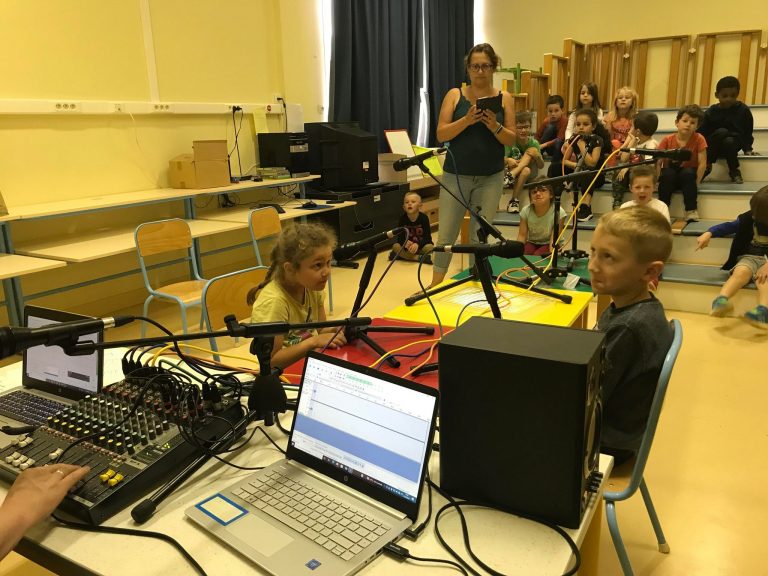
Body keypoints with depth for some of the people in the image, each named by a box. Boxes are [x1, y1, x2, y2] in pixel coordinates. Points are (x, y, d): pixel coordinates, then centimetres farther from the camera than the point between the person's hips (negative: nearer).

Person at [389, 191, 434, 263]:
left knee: (430, 247, -31)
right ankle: (420, 258, -29)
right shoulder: (402, 219, -8)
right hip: (407, 247, 1)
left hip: (421, 246, -1)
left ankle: (404, 256, -22)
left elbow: (427, 237, -15)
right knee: (395, 246, -25)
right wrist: (405, 243, -31)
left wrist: (417, 244, -33)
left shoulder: (424, 218, -13)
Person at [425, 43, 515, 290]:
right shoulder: (455, 94, 1)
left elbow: (511, 140, 0)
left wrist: (494, 125, -18)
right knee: (446, 233, 2)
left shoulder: (504, 98, 4)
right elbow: (441, 134, -6)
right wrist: (466, 120, -20)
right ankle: (436, 283, 15)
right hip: (456, 175, -1)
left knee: (480, 233, 5)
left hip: (491, 178, 1)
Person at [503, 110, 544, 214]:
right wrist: (508, 160, -43)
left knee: (533, 150, -23)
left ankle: (511, 175, -34)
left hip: (530, 177, 2)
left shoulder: (533, 143, -5)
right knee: (526, 170, -34)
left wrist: (537, 156, -28)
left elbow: (541, 166, -5)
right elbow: (502, 158, -18)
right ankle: (515, 200, -33)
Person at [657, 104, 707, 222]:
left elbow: (702, 163, -15)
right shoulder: (667, 140, -10)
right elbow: (657, 163, -13)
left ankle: (691, 210, -25)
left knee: (688, 173, -32)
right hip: (670, 177, 1)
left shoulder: (698, 139, -12)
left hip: (687, 176, -1)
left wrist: (694, 184, -19)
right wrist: (657, 181, -23)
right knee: (668, 173, -31)